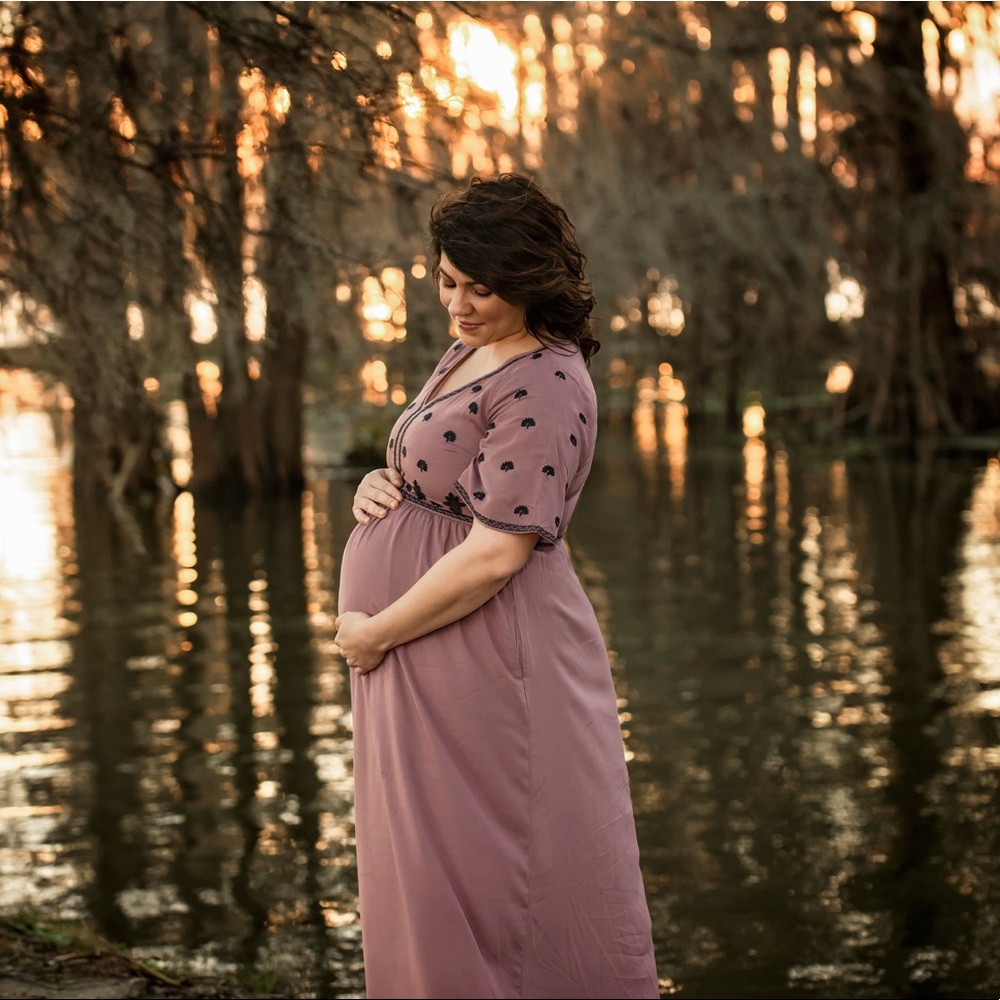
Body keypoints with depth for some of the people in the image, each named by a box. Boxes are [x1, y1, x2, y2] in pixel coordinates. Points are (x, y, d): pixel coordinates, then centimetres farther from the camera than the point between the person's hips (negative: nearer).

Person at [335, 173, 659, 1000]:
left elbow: (493, 555, -23)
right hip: (424, 661, 10)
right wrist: (378, 487, 2)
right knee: (428, 864, 15)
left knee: (480, 868, -2)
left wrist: (375, 633, -15)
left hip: (483, 653, -10)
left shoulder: (542, 387, -18)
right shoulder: (470, 353, 12)